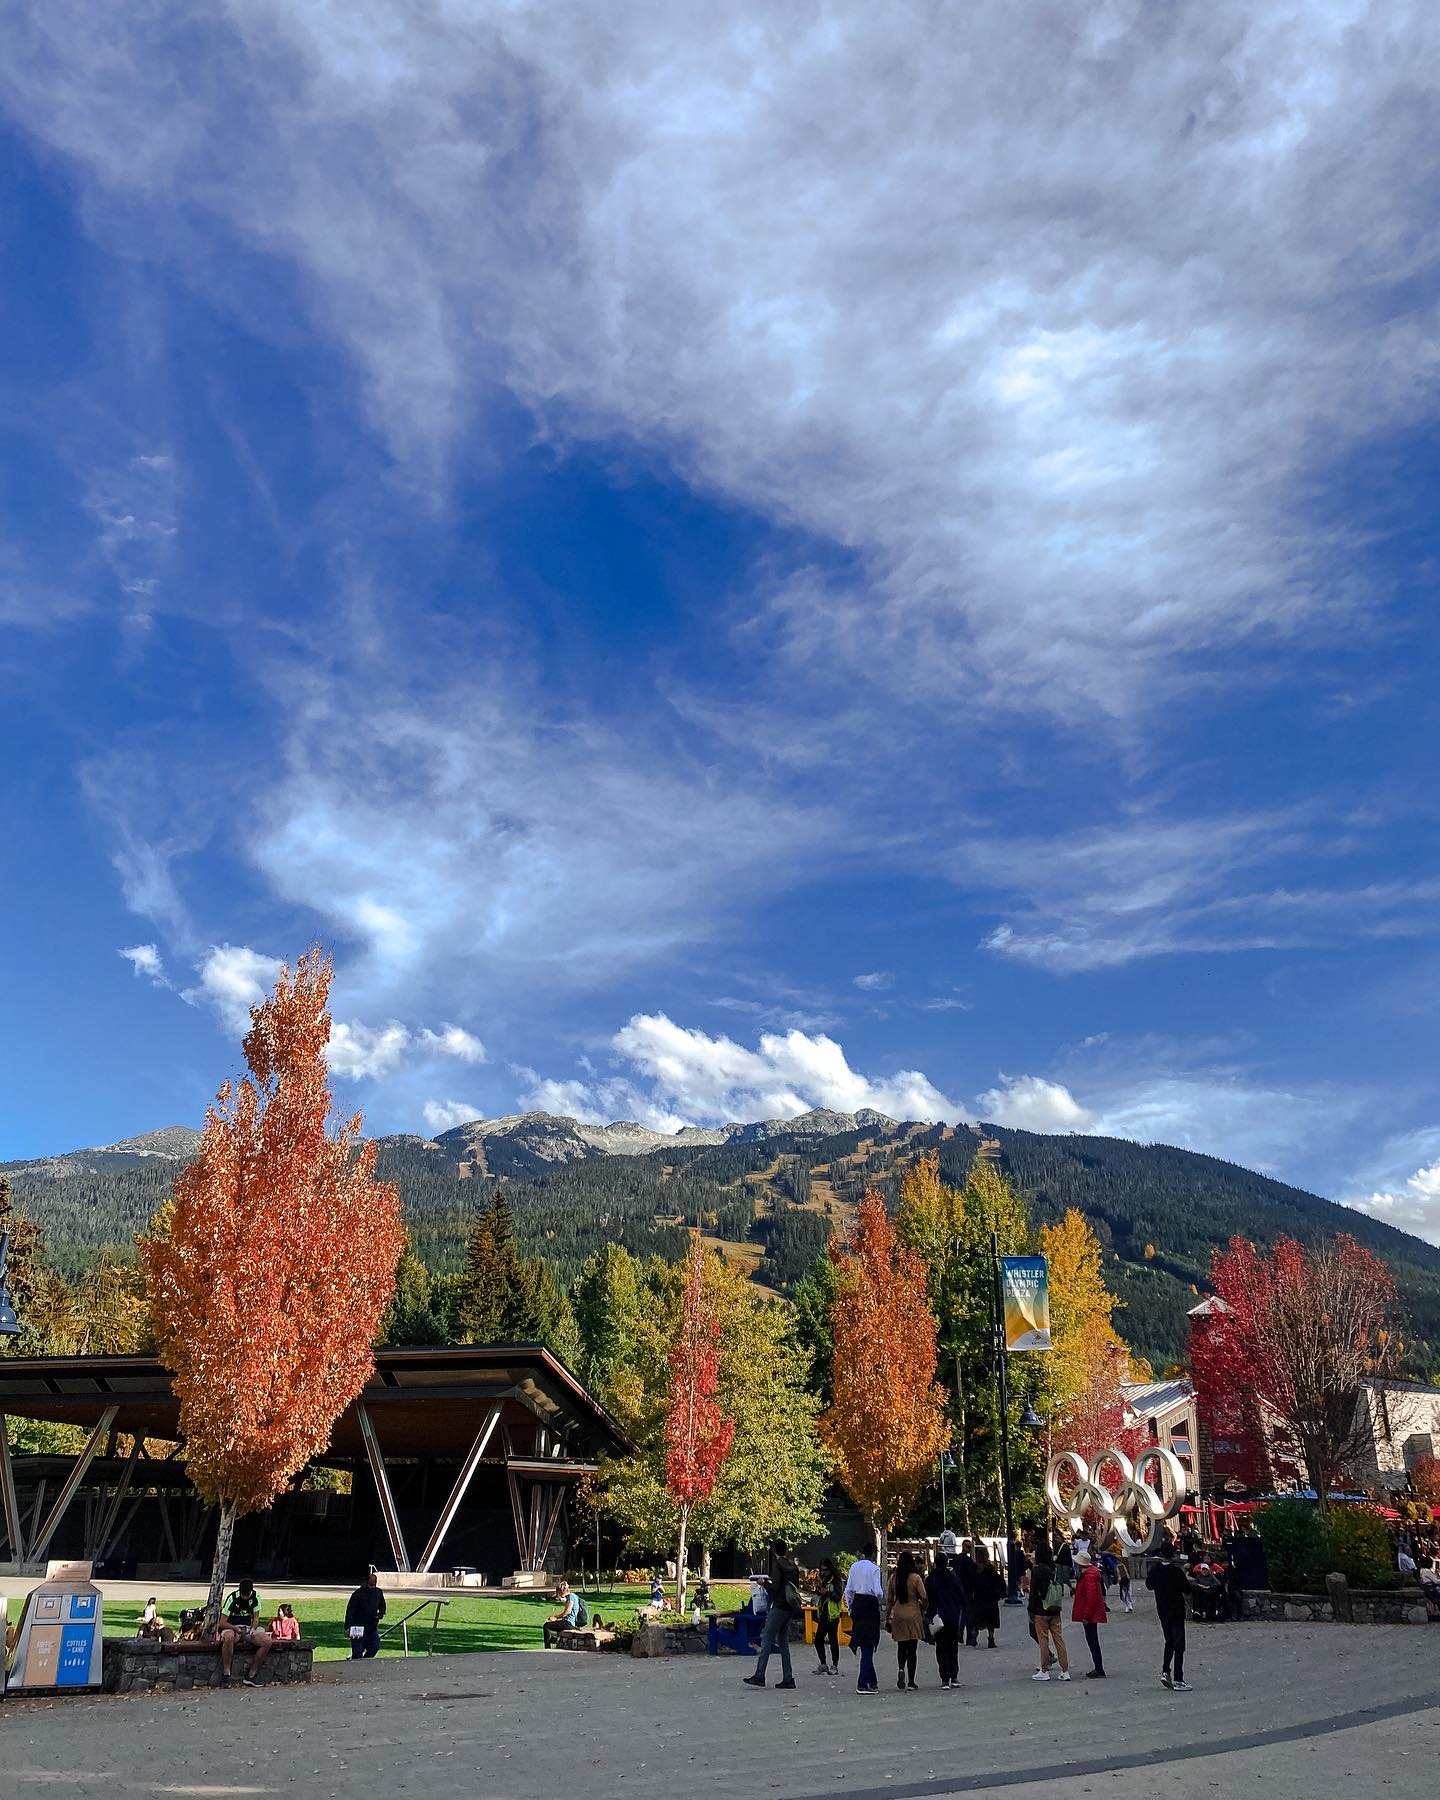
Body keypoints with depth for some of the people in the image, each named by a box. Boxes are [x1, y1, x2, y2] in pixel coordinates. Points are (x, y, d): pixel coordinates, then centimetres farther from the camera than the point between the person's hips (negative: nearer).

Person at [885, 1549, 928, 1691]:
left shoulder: (893, 1577, 0)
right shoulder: (915, 1578, -9)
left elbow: (889, 1600, 4)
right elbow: (924, 1598, -12)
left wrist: (887, 1618, 11)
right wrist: (922, 1610, 8)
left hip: (898, 1615, 2)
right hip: (913, 1615, -2)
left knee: (901, 1646, 16)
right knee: (912, 1649, 5)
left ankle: (901, 1668, -11)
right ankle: (910, 1683, 6)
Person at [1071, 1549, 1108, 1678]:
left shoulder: (1089, 1576, -21)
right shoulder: (1087, 1573, 11)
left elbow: (1091, 1598, -25)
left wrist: (1086, 1616, -22)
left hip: (1090, 1615, -10)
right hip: (1092, 1614, 10)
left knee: (1092, 1640, -5)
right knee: (1092, 1640, 16)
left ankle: (1099, 1671, -1)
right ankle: (1097, 1668, 24)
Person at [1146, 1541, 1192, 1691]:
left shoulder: (1154, 1569, -4)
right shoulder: (1177, 1570, -19)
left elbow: (1149, 1585, 11)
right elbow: (1187, 1589, -13)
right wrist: (1187, 1579, 5)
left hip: (1162, 1610, 5)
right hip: (1177, 1609, -5)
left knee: (1169, 1641, 20)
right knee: (1178, 1644, -1)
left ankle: (1165, 1672, 9)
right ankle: (1178, 1680, -3)